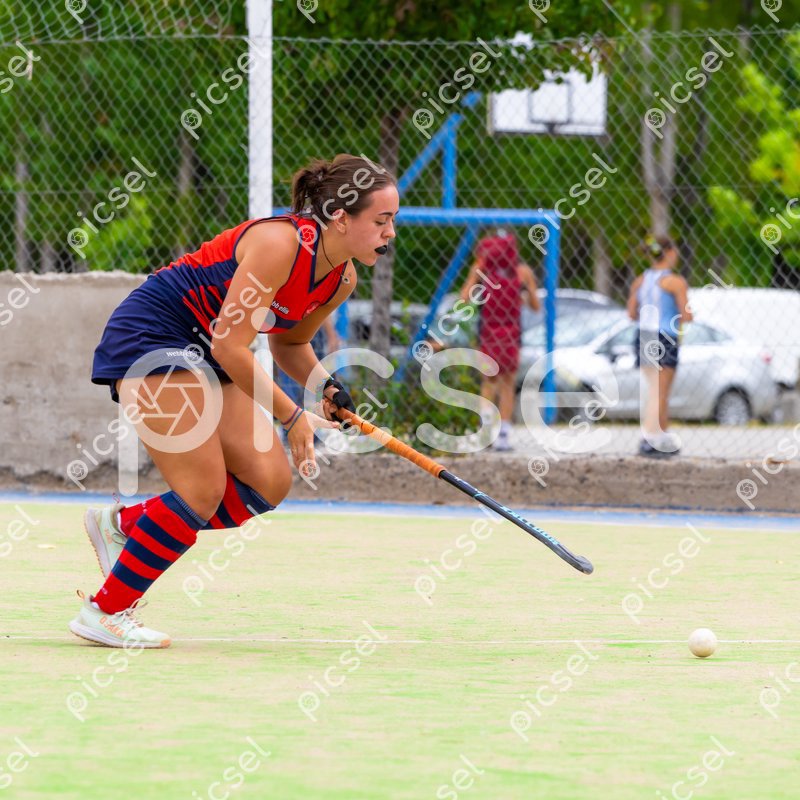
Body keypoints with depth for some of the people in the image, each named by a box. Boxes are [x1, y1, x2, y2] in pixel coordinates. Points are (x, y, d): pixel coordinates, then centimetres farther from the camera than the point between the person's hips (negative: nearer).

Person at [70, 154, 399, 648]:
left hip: (200, 356, 9)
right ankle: (104, 613, -2)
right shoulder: (282, 244, -28)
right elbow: (229, 346, -27)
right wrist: (291, 416, -22)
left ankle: (124, 524, 14)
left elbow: (290, 342, 17)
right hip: (149, 335, -9)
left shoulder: (342, 280, -1)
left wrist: (326, 388, -3)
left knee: (270, 481, -1)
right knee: (204, 491, -15)